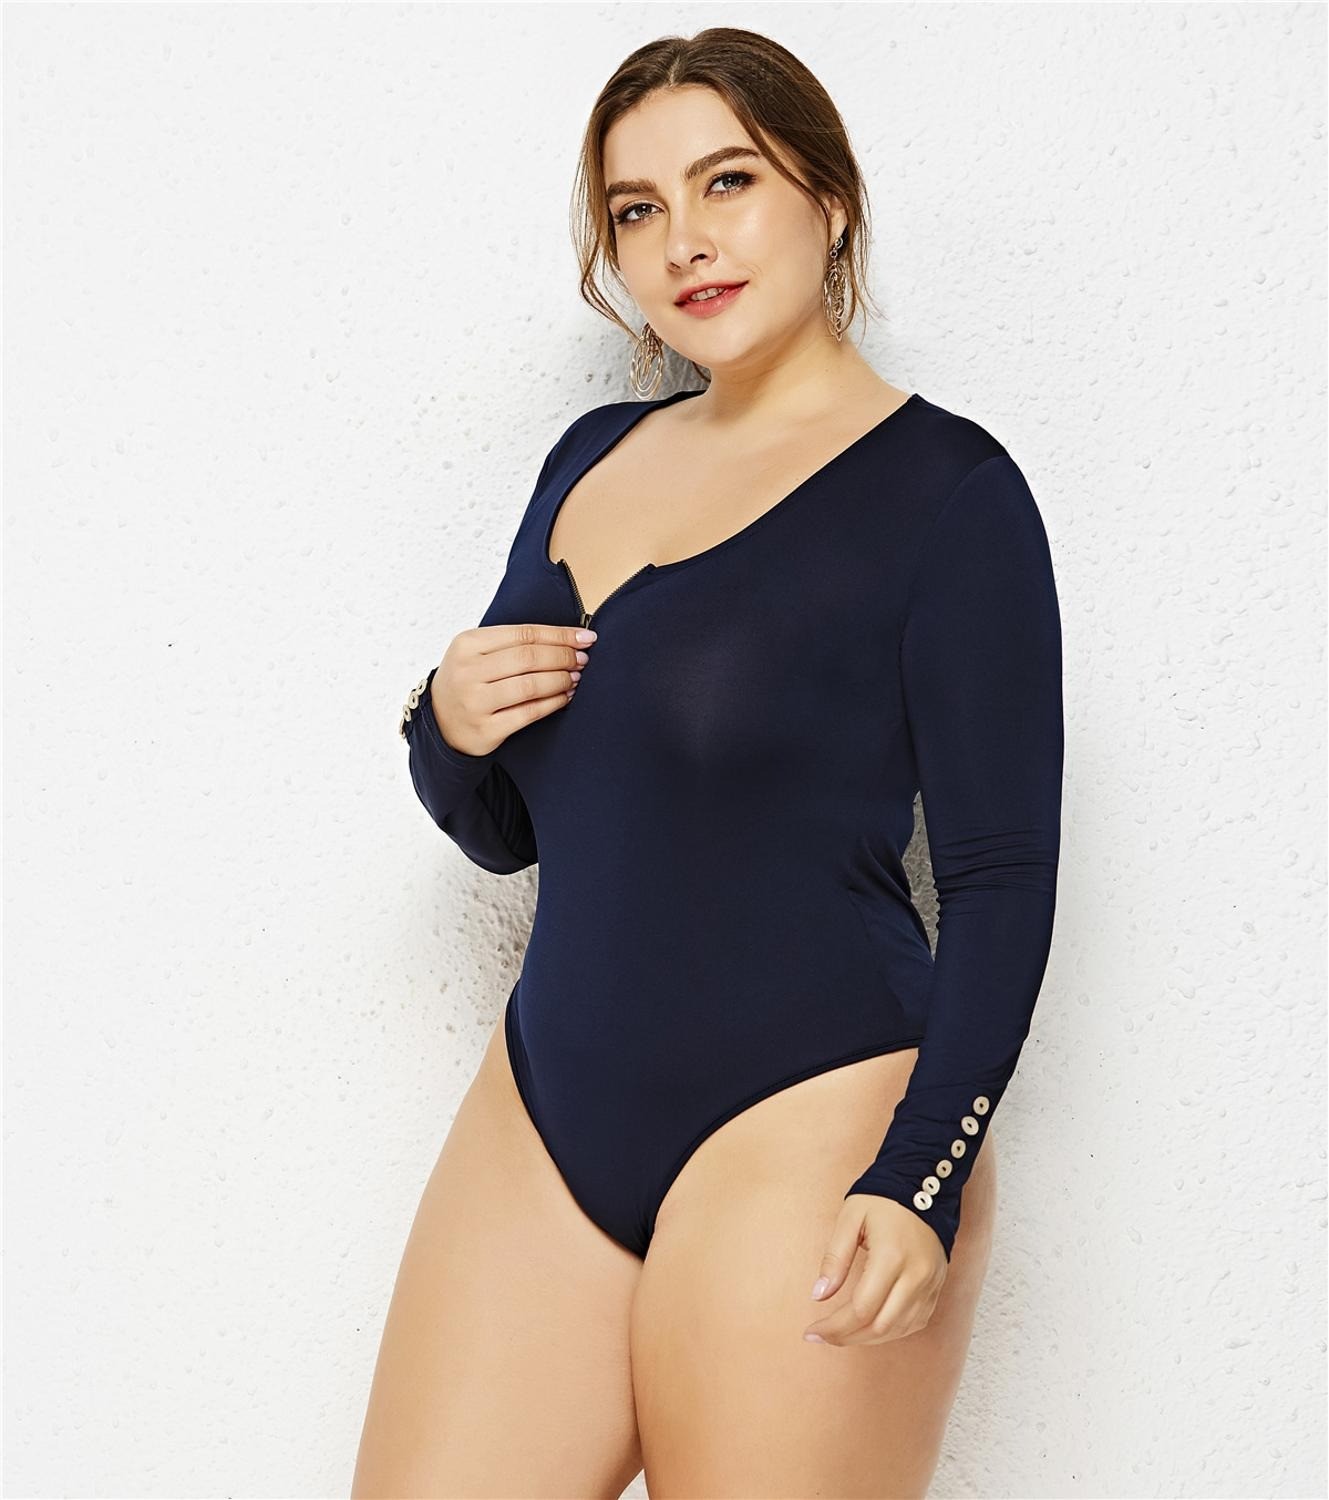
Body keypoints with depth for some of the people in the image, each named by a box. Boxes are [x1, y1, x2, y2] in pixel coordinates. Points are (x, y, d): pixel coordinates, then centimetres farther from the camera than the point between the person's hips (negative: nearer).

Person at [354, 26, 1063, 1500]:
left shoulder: (943, 487, -6)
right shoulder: (595, 455, 13)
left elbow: (1002, 879, -8)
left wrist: (924, 1182, -17)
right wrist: (448, 730, -2)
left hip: (802, 1135, -6)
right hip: (547, 1114, 6)